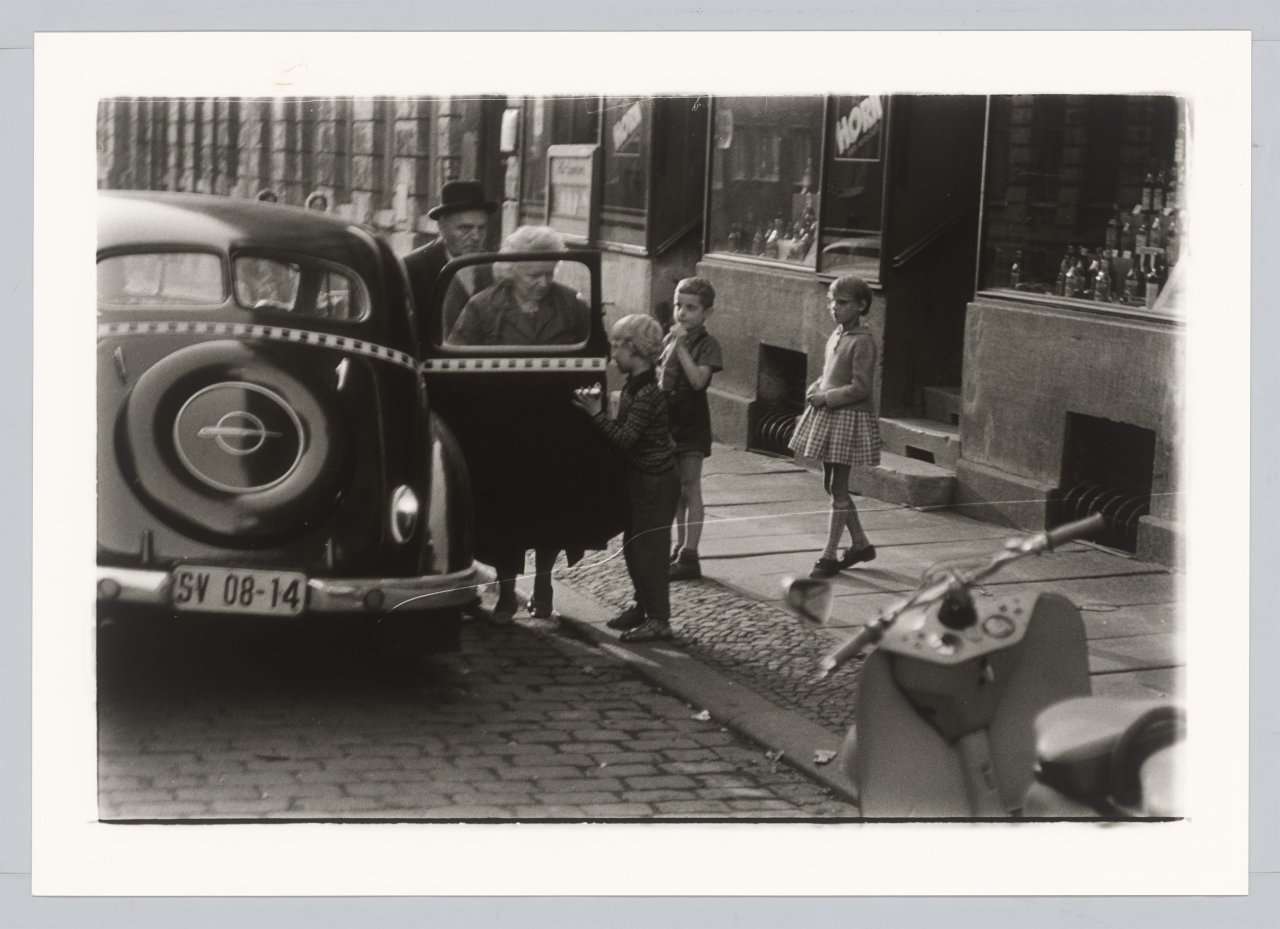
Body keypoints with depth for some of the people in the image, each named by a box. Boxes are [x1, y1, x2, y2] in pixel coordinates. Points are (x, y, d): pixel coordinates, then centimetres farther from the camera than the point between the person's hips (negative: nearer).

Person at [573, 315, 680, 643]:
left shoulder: (648, 394, -23)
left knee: (650, 547, -3)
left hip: (656, 481, -9)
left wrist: (597, 413, -23)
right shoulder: (633, 386, 6)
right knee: (632, 544, 16)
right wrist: (597, 409, 0)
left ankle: (658, 619, 4)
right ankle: (643, 605, 29)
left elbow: (625, 439, -25)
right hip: (640, 477, 9)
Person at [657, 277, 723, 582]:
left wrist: (681, 346, -26)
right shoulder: (669, 338, 9)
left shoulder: (707, 344, -10)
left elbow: (698, 379, -26)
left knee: (690, 489, -5)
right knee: (675, 490, 13)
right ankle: (680, 548, 22)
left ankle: (689, 556, -4)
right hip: (668, 422, 7)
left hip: (692, 425, -7)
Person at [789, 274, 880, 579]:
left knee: (838, 489, -3)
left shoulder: (862, 341, -15)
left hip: (848, 418, -9)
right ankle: (860, 543, 27)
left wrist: (826, 398, -16)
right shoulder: (836, 336, 10)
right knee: (831, 484, 14)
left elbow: (860, 388, -20)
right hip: (827, 416, 9)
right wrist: (815, 389, 3)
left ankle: (830, 556, 4)